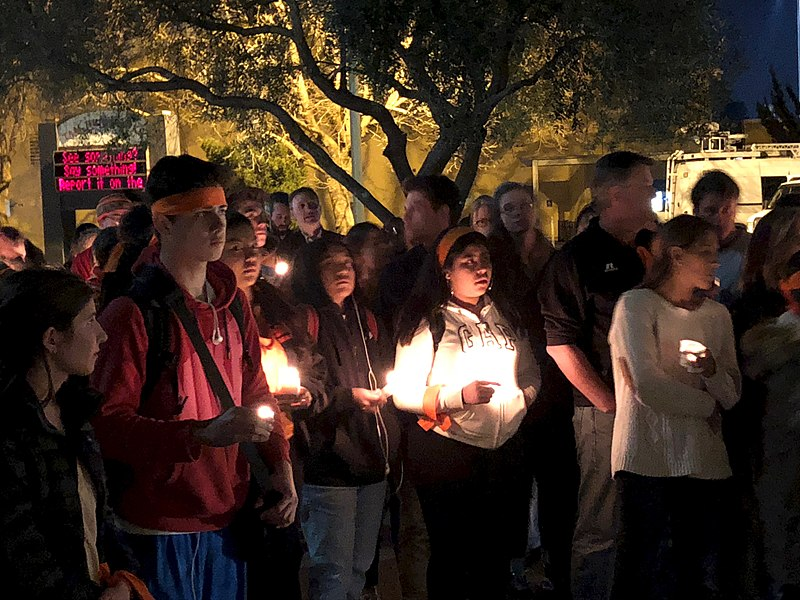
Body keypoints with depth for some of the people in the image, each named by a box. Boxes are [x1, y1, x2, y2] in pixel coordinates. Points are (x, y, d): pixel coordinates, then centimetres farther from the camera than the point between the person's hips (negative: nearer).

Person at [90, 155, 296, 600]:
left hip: (226, 520, 7)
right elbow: (109, 424, -19)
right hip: (160, 531, -7)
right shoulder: (132, 315, -14)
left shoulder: (232, 304, 9)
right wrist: (206, 432, -29)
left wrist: (280, 465, 3)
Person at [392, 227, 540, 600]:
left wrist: (524, 398, 4)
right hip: (445, 452, -5)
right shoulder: (429, 321, -6)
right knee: (451, 554, 3)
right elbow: (403, 393, -12)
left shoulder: (506, 317, 12)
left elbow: (530, 374, 24)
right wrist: (459, 396, -22)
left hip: (504, 448, 5)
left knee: (497, 554, 13)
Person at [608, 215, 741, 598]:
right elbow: (648, 387, -14)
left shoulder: (717, 314, 14)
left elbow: (732, 396, 10)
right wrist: (707, 405, -1)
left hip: (706, 464, 5)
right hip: (649, 462, -5)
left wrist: (712, 369, -12)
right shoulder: (637, 305, -4)